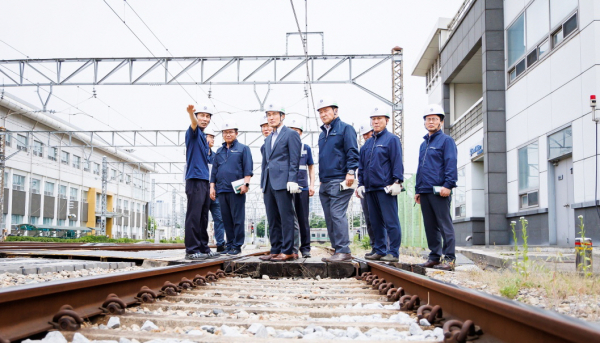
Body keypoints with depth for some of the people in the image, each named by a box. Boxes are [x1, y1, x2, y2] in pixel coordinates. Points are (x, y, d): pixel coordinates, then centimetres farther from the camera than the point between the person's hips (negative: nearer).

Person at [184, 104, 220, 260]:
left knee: (203, 217, 11)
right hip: (194, 180, -9)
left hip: (204, 181, 9)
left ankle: (203, 248, 16)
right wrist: (191, 114, -49)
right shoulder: (194, 133, -2)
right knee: (194, 216, -10)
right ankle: (191, 250, -10)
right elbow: (194, 125, -26)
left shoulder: (204, 138, 22)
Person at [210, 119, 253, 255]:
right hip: (222, 190, 5)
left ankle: (237, 246, 1)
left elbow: (248, 169, -1)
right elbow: (214, 171, 20)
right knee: (226, 219, 7)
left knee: (238, 219, -3)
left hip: (236, 190, -5)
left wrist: (245, 184, -12)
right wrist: (212, 187, 12)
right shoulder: (219, 151, 20)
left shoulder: (243, 148, 6)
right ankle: (229, 244, 13)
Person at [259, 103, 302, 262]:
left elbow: (294, 160, -8)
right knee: (272, 219, 8)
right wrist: (263, 183, 17)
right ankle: (276, 250, 13)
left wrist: (292, 180, -16)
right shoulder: (268, 139, 23)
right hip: (269, 183, 8)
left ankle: (287, 251, -3)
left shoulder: (290, 134, 0)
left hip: (283, 183, -8)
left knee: (286, 217, -6)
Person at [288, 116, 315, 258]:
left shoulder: (306, 148, 11)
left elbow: (311, 168, 14)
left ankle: (305, 248, 5)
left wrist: (312, 185, 4)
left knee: (303, 219, 1)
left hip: (302, 188, 0)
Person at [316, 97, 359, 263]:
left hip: (339, 181, -8)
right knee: (329, 218, 6)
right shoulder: (322, 134, 22)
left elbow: (352, 152, -9)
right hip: (325, 183, 8)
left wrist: (350, 171, -20)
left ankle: (343, 251, -12)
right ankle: (337, 250, 11)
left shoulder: (345, 128, 0)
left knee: (337, 215, -14)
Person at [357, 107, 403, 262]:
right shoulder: (367, 143, 19)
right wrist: (361, 184, 15)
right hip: (370, 188, 7)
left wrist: (397, 182, -14)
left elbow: (397, 162, -7)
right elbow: (361, 166, 22)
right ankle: (379, 251, 17)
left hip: (386, 188, -7)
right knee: (375, 222, 10)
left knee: (391, 221, -5)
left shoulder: (392, 139, 0)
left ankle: (393, 253, -1)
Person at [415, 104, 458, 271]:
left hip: (439, 191, -7)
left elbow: (451, 164, -10)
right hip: (424, 191, 8)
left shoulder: (446, 140, -1)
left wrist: (448, 185, -19)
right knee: (430, 226, 10)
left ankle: (449, 259, -3)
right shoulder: (423, 144, 22)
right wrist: (417, 190, 19)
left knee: (445, 225, -5)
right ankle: (434, 256, 16)